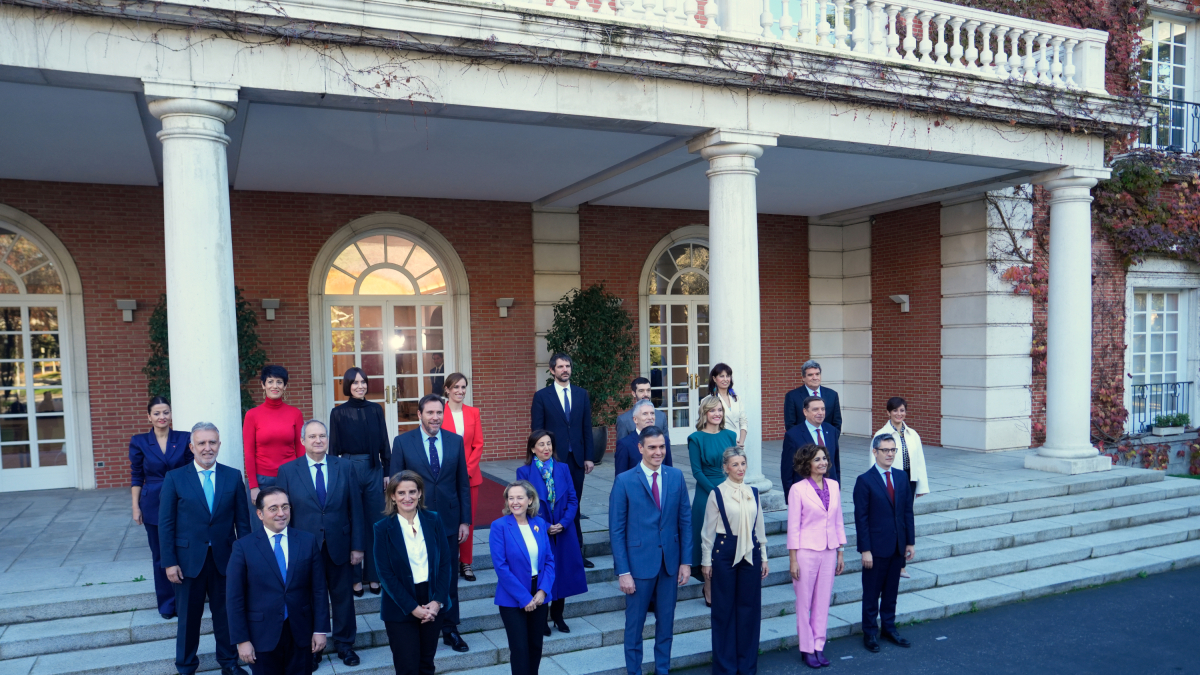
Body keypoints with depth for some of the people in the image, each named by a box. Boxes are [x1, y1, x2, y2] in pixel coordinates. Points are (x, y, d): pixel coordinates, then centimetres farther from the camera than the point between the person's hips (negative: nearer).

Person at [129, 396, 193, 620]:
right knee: (161, 556, 8)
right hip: (153, 506, 1)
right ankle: (167, 604, 21)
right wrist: (135, 507, 1)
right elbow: (136, 477, 5)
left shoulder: (184, 438, 0)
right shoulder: (139, 442, 1)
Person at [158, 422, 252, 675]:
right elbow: (165, 524, -3)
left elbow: (242, 521, 2)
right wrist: (169, 562, -7)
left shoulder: (233, 476, 1)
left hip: (225, 559, 1)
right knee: (188, 616, 12)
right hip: (189, 560, -1)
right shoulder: (175, 478, -3)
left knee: (226, 613, 12)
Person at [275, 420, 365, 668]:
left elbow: (355, 509, 0)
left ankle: (345, 644, 30)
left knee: (343, 597, 13)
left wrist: (357, 545, -3)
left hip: (339, 545, 1)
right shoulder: (287, 471, -3)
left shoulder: (345, 467, 0)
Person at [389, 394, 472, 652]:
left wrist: (465, 520, 2)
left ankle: (450, 629, 24)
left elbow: (463, 484, 5)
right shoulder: (402, 442, -4)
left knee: (449, 578, 10)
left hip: (449, 521, 2)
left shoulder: (455, 441, 2)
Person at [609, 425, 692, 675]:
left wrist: (686, 561, 1)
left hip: (670, 563, 3)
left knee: (666, 623, 15)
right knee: (634, 625, 10)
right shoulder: (624, 481, -10)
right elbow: (616, 530, -8)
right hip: (639, 563, -3)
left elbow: (685, 521, 4)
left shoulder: (676, 476, 1)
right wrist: (623, 571, -11)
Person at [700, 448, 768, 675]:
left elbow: (760, 526, 12)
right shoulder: (717, 494, -7)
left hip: (750, 554, 4)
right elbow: (708, 530, -3)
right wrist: (706, 561, -2)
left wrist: (764, 557, 13)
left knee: (750, 607, 8)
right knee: (724, 608, 6)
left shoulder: (753, 492, 5)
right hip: (725, 554, -4)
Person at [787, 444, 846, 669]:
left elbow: (838, 522, 10)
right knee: (804, 602, 7)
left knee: (823, 601, 12)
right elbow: (793, 526, -9)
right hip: (807, 551, -4)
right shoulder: (798, 489, -11)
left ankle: (819, 646, 24)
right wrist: (793, 560, -9)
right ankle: (807, 648, 20)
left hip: (829, 551, 4)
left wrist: (840, 552, 9)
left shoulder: (834, 486, 3)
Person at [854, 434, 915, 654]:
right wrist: (865, 550, -14)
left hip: (898, 545, 5)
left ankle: (889, 628, 32)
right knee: (871, 592, 7)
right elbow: (861, 518, -12)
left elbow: (908, 510, 9)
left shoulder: (902, 477, 5)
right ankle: (870, 633, 20)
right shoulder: (865, 481, -12)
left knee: (891, 590, 17)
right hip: (876, 547, -5)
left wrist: (910, 541, 5)